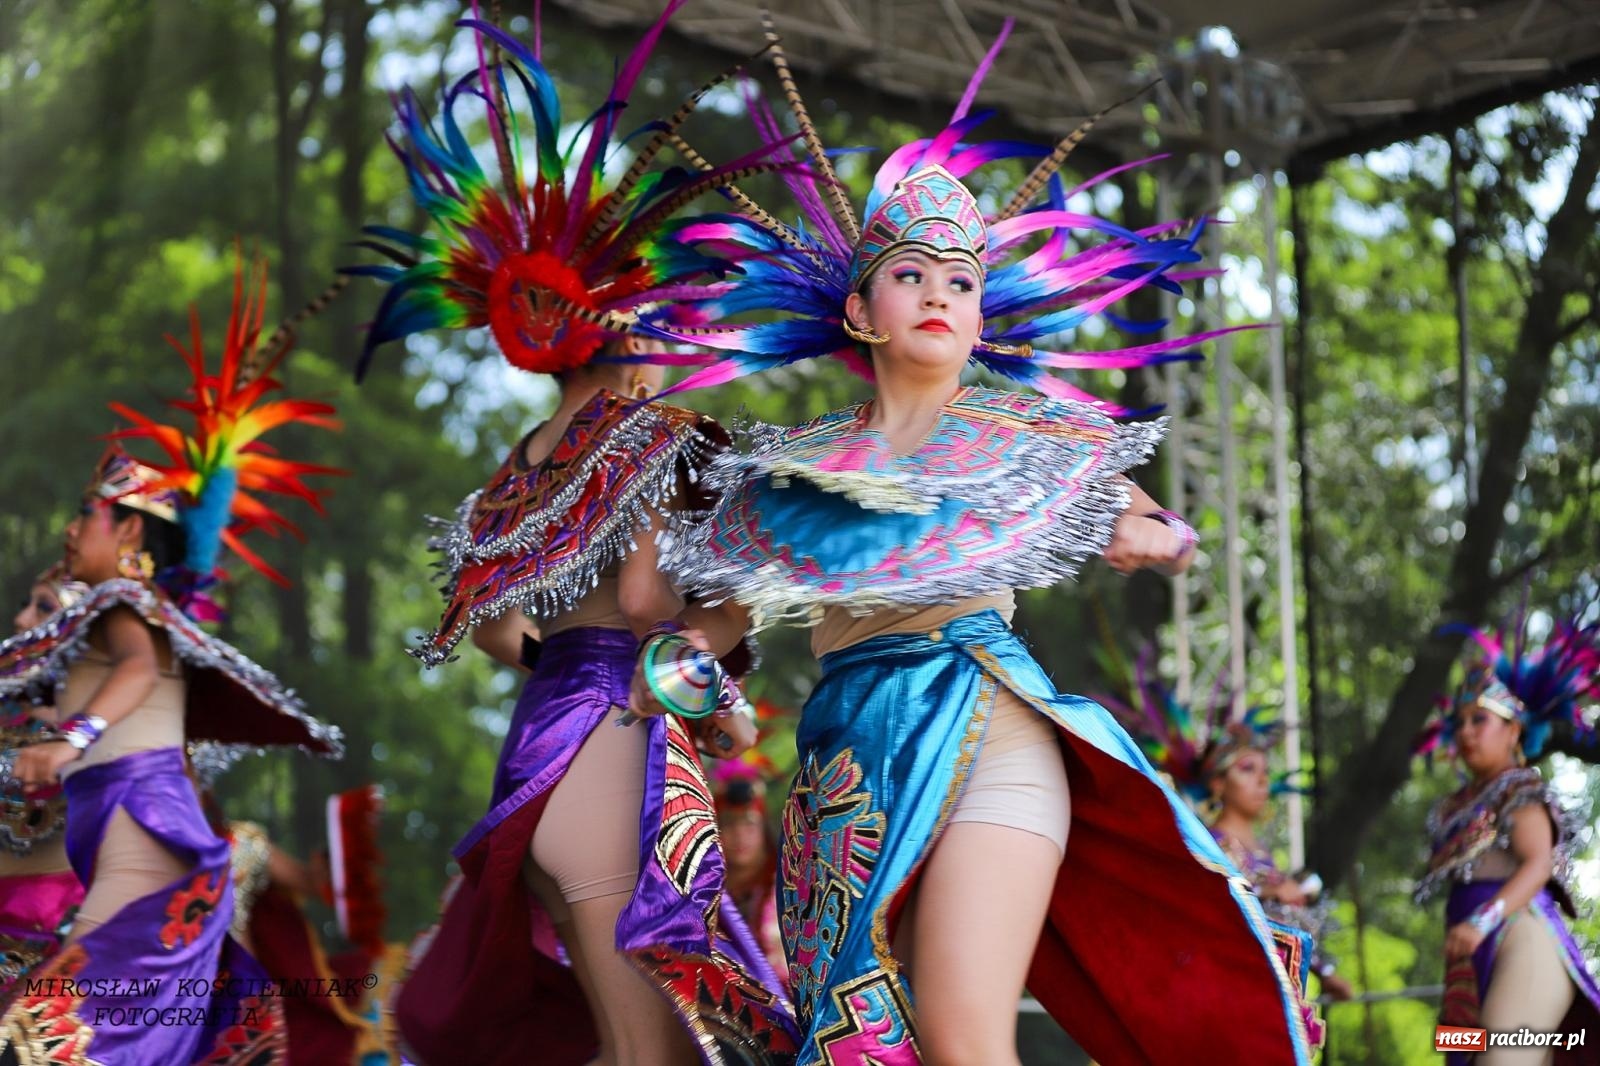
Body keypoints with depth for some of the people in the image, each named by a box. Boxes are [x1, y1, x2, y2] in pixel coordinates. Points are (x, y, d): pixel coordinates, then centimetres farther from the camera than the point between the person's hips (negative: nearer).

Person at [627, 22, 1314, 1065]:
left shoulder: (1024, 430, 10)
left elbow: (1174, 534, 21)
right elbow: (724, 602, 16)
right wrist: (674, 652, -5)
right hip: (848, 763, 3)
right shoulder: (798, 463, 14)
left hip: (986, 733, -3)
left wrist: (1137, 534, -1)